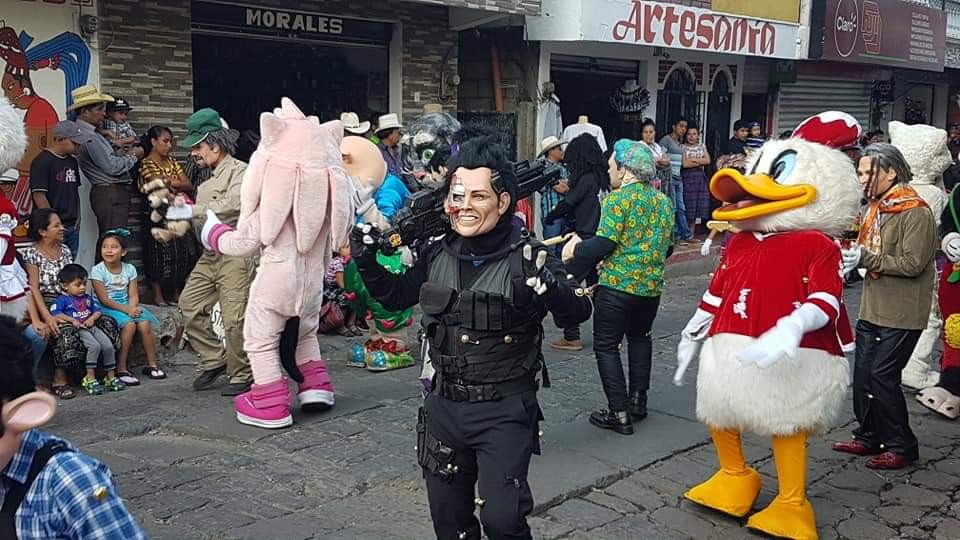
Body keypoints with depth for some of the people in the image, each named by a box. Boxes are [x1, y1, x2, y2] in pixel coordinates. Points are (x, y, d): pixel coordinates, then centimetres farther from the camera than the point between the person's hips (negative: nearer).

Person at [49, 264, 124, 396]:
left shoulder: (87, 298, 21)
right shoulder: (62, 299, 1)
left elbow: (98, 310, 21)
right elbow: (55, 313, -13)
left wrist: (92, 318, -2)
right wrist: (72, 320, -18)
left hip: (91, 327, 6)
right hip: (78, 330, -6)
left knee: (108, 346, -13)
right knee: (95, 346, -30)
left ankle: (111, 377, 0)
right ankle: (90, 378, -23)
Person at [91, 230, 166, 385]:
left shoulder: (129, 269, 5)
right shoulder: (97, 270, -8)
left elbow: (133, 295, 1)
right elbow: (104, 299, -12)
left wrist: (132, 308, -21)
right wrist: (126, 309, -21)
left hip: (127, 305, 4)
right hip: (107, 308, -4)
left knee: (145, 323, -22)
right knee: (129, 325, -30)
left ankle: (151, 364, -7)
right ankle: (121, 369, -23)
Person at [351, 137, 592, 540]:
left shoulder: (527, 257, -15)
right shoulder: (436, 254, -2)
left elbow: (577, 313, -21)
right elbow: (396, 296, 13)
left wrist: (553, 290, -41)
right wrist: (367, 262, -2)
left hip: (504, 412, -5)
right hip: (444, 406, 5)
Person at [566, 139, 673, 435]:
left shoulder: (618, 198, -12)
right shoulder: (663, 200, 9)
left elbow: (603, 244, -18)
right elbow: (668, 245, 16)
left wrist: (576, 250, -2)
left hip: (617, 286, -7)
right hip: (652, 286, 7)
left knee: (606, 346, 3)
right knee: (640, 337, 26)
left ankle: (620, 414, 1)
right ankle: (638, 401, 27)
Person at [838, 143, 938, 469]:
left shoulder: (916, 212, -15)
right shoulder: (876, 207, 11)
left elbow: (912, 264, -21)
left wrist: (865, 259, -22)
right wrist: (851, 254, -1)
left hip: (902, 314, -8)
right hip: (873, 308, 8)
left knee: (883, 376, -7)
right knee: (863, 373, 10)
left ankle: (901, 446, 8)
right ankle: (869, 437, 24)